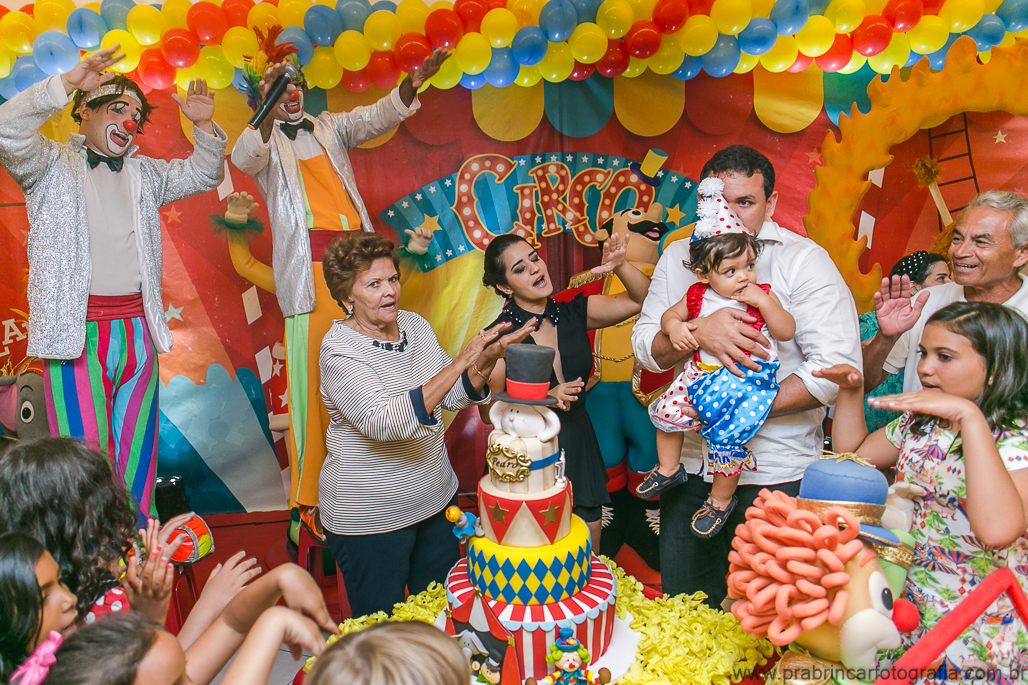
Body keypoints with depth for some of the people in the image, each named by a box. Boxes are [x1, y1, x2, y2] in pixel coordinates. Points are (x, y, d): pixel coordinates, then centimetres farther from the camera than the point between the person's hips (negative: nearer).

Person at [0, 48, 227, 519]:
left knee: (138, 454, 8)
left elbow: (204, 175, 23)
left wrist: (204, 127, 5)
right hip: (76, 332, -4)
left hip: (137, 329, 5)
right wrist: (69, 83, -18)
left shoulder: (144, 174, 21)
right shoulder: (52, 165, 7)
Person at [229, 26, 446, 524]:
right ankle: (310, 496, 0)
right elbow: (244, 158, -14)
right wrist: (270, 110, -30)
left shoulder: (329, 127, 20)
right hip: (309, 267, -4)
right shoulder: (263, 141, 10)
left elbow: (375, 118, 5)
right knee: (313, 375, -7)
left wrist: (411, 86, -14)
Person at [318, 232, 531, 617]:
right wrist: (459, 363, -38)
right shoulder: (339, 351, -20)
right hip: (370, 517, -6)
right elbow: (384, 423, -35)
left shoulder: (415, 325, 0)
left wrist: (487, 360, -16)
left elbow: (454, 398, 3)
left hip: (436, 498, 6)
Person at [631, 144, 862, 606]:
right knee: (682, 611, 17)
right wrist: (699, 332, -21)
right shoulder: (678, 257, 6)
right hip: (691, 461, 4)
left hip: (775, 470, -4)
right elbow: (645, 346, -1)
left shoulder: (804, 259, -7)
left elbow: (838, 367, -15)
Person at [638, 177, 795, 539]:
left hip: (749, 377, -4)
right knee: (665, 410, 6)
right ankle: (669, 469, 32)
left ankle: (721, 498, 13)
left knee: (726, 435, -14)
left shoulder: (762, 296, -6)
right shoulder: (697, 296, 0)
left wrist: (763, 302, -21)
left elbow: (787, 331, -10)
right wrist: (675, 327, -11)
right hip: (703, 372, 5)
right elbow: (669, 315, 12)